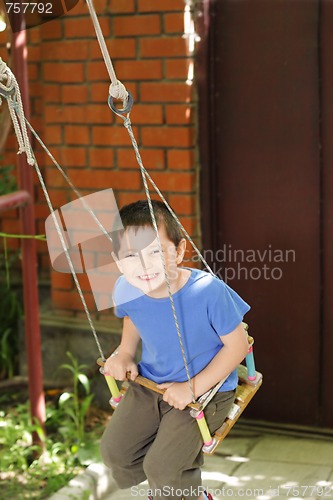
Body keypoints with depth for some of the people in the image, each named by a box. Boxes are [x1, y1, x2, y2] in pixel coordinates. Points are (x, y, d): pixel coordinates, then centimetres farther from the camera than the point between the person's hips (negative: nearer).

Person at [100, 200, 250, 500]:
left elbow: (237, 345, -19)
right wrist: (125, 353, -1)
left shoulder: (207, 290, -30)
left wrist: (194, 387, -23)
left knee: (162, 469, -14)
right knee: (114, 452, 5)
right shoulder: (126, 290, -14)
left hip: (206, 388, -5)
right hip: (149, 384, 6)